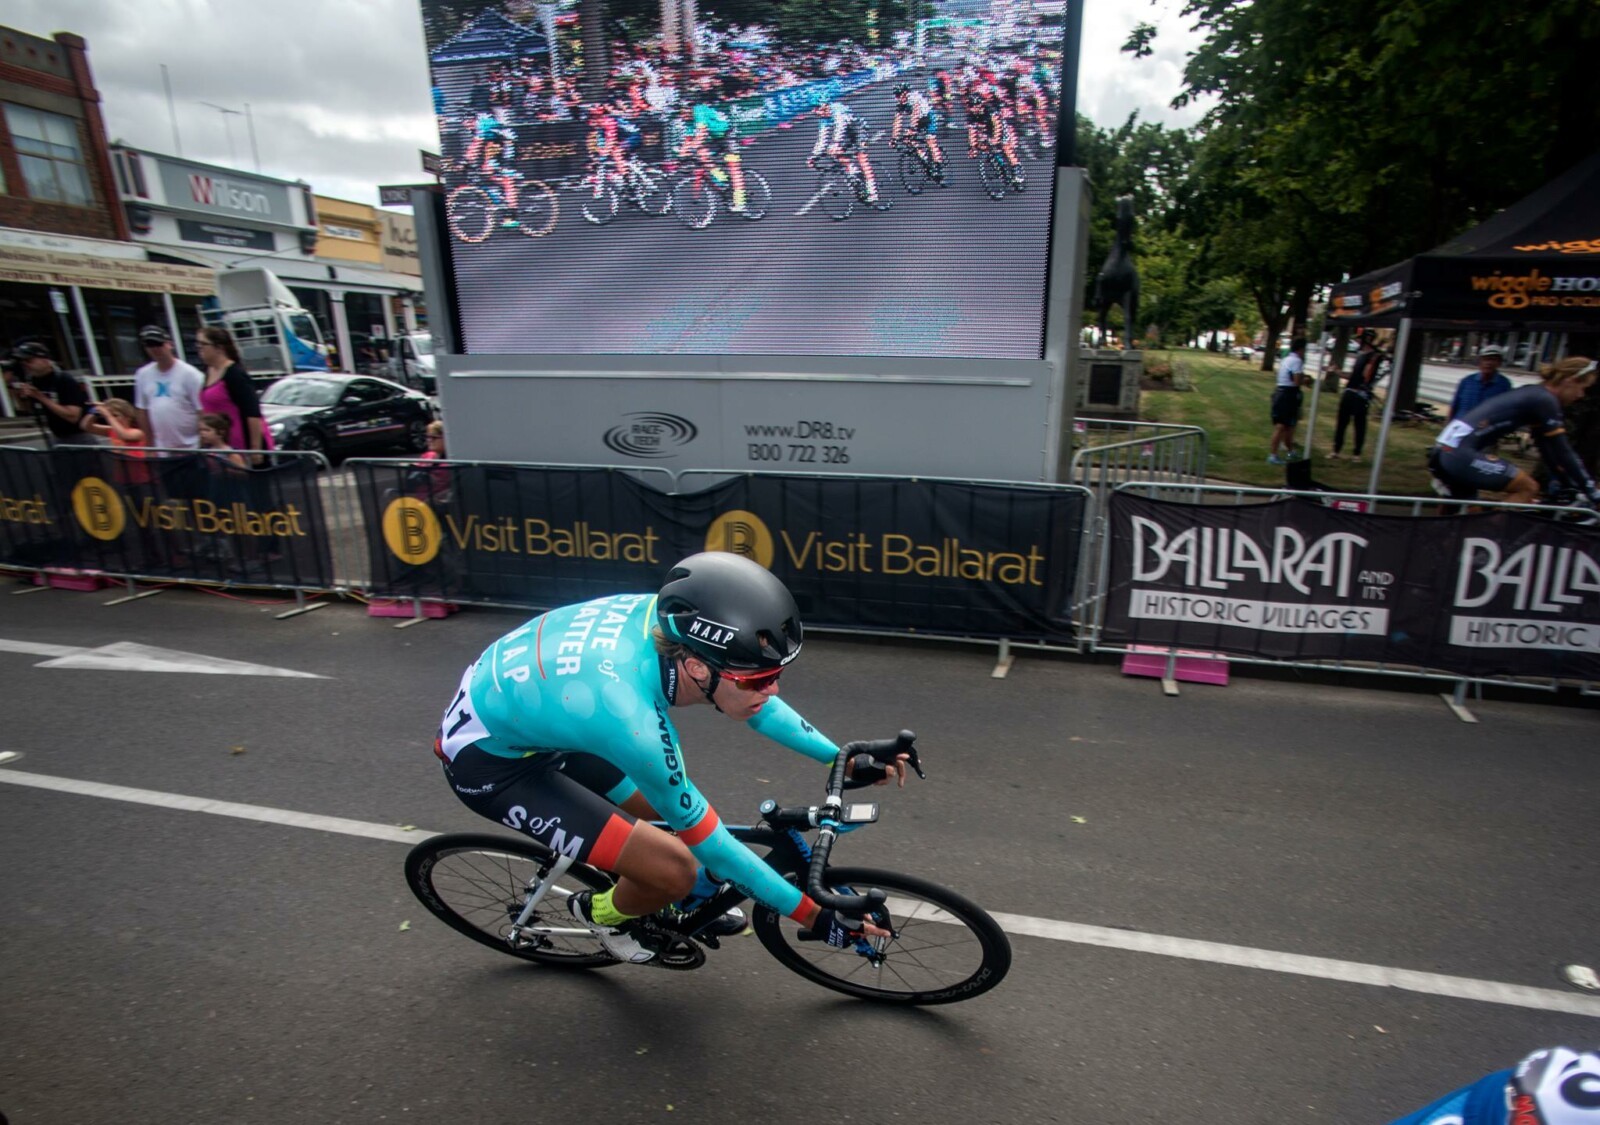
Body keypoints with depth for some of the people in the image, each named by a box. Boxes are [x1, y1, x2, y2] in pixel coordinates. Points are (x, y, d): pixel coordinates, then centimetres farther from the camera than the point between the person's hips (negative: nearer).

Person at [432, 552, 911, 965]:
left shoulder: (670, 618, -21)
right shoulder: (631, 719, -39)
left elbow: (755, 700, -1)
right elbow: (709, 842, -23)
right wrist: (813, 916, -15)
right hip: (487, 761, -7)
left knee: (674, 811, 8)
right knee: (675, 869, -13)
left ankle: (694, 899, 37)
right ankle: (604, 913, 18)